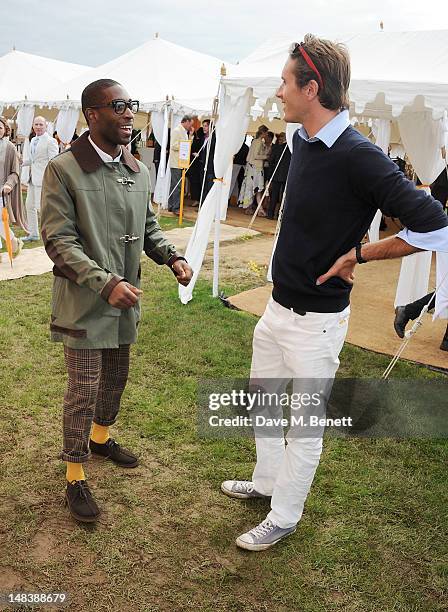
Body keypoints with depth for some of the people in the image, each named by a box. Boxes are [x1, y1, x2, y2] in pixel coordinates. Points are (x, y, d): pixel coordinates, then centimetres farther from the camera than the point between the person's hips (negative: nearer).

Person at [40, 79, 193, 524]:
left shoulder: (138, 170, 5)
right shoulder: (63, 170, -15)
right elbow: (59, 240, -18)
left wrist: (172, 257, -2)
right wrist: (105, 283, -27)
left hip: (125, 297, 6)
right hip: (84, 302, -6)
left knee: (116, 377, 21)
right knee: (83, 389, 2)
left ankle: (100, 437, 47)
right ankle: (75, 477, 21)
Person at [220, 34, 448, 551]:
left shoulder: (358, 156, -23)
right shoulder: (303, 140, 2)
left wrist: (357, 254, -17)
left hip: (315, 319, -9)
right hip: (277, 307, 9)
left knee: (305, 426, 10)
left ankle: (283, 518, 30)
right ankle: (267, 481, 46)